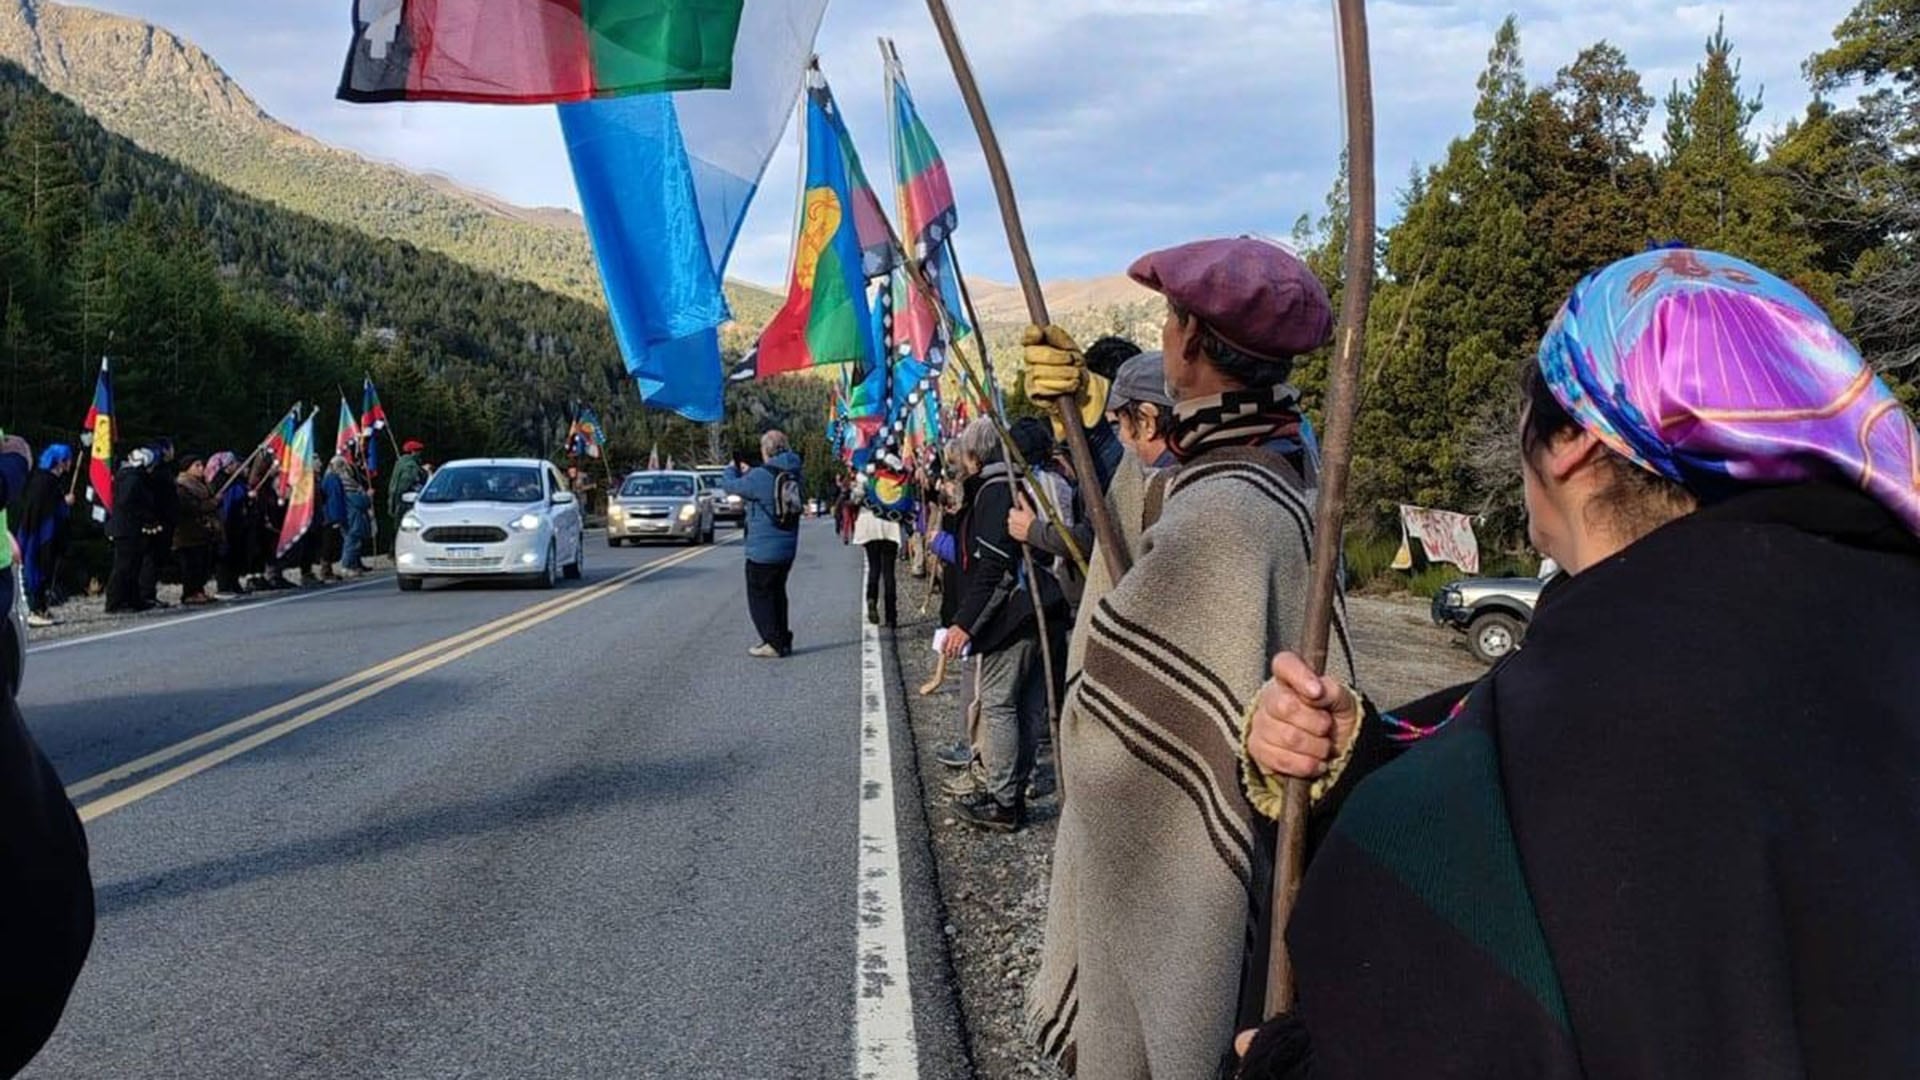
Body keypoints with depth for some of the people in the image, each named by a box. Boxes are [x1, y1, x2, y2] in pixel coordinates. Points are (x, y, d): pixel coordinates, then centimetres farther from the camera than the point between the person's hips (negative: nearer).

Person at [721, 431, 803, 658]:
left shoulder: (761, 476, -20)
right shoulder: (793, 474, 3)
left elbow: (729, 485, -9)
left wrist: (733, 469, 11)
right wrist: (747, 472, 21)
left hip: (763, 550, -7)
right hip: (787, 548, 7)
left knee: (760, 597, 3)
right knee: (777, 593, 19)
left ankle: (774, 644, 0)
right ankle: (783, 639, 24)